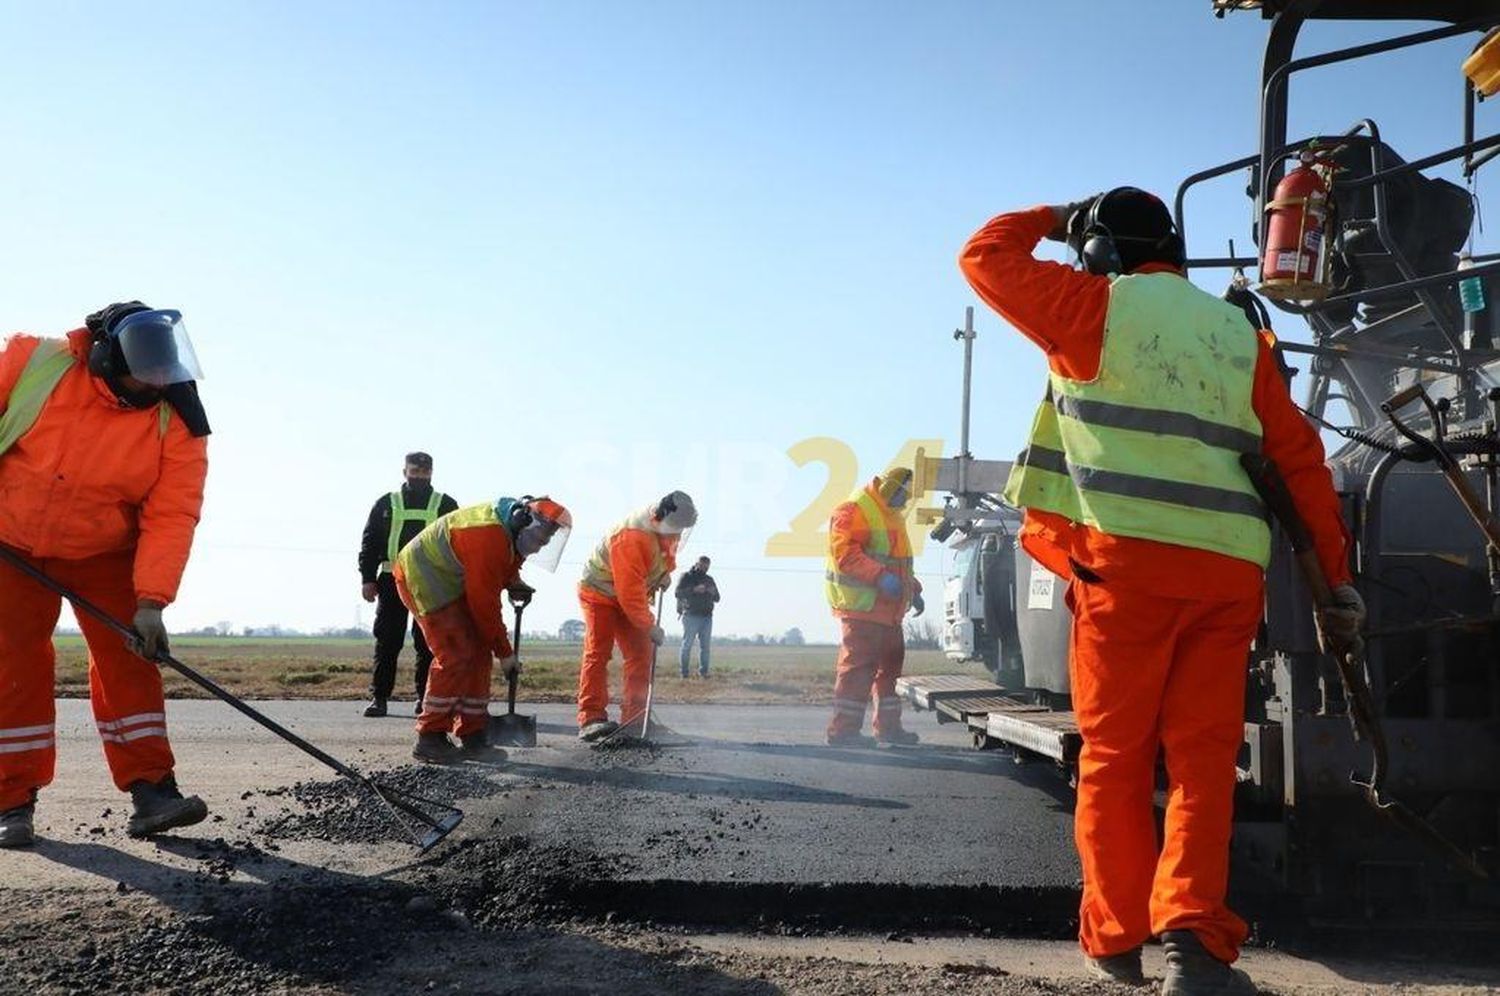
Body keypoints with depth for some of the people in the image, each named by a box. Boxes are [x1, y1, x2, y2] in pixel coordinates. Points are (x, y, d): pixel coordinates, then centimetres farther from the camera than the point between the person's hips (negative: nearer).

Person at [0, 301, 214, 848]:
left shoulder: (177, 422, -20)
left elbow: (171, 515, -22)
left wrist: (151, 599, -29)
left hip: (104, 555, 0)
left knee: (127, 658, -6)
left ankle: (150, 791, -4)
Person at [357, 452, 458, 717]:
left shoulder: (446, 505, 11)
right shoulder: (386, 504, 12)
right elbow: (369, 542, 10)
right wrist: (367, 579, 1)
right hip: (392, 583, 0)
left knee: (428, 643, 2)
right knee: (387, 642, 0)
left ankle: (425, 697, 9)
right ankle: (379, 697, 4)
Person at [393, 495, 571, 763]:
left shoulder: (510, 532, -1)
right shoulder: (489, 537, -31)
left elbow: (503, 564, 22)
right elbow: (485, 602, -26)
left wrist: (514, 583, -1)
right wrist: (505, 652, -17)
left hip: (452, 582, 10)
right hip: (421, 578, -10)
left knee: (479, 656, 4)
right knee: (455, 657, -18)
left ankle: (472, 736, 8)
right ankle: (429, 739, -10)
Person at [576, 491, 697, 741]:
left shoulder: (669, 527, -10)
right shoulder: (631, 538, -37)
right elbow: (629, 591, -36)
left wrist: (666, 572, -2)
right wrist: (649, 626, -31)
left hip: (632, 596, 8)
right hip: (600, 592, -8)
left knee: (641, 654, 3)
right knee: (597, 652, -17)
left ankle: (635, 717, 7)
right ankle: (591, 718, -20)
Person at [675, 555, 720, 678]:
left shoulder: (709, 579, 19)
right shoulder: (686, 576, 4)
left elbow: (717, 599, 19)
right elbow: (678, 593, -10)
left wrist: (713, 593, -4)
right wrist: (694, 590, -22)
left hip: (707, 617, 5)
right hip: (691, 616, -5)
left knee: (705, 646, 3)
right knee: (687, 644, -6)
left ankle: (703, 671, 7)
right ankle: (684, 672, -1)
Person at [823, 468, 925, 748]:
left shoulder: (892, 516, 23)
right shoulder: (854, 510, -10)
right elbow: (844, 551, -22)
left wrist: (913, 590, 20)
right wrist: (880, 576, -29)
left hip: (888, 609, 10)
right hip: (862, 606, -10)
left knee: (891, 666, 13)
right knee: (858, 666, -11)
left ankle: (888, 727, 22)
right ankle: (843, 729, -8)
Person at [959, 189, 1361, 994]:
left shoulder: (1097, 305, 5)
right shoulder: (1239, 332, 18)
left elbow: (986, 256, 14)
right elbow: (1301, 457, 13)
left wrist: (1056, 218, 30)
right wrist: (1337, 572, 14)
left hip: (1130, 558, -3)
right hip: (1230, 569, 4)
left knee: (1114, 757, 6)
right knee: (1203, 757, 5)